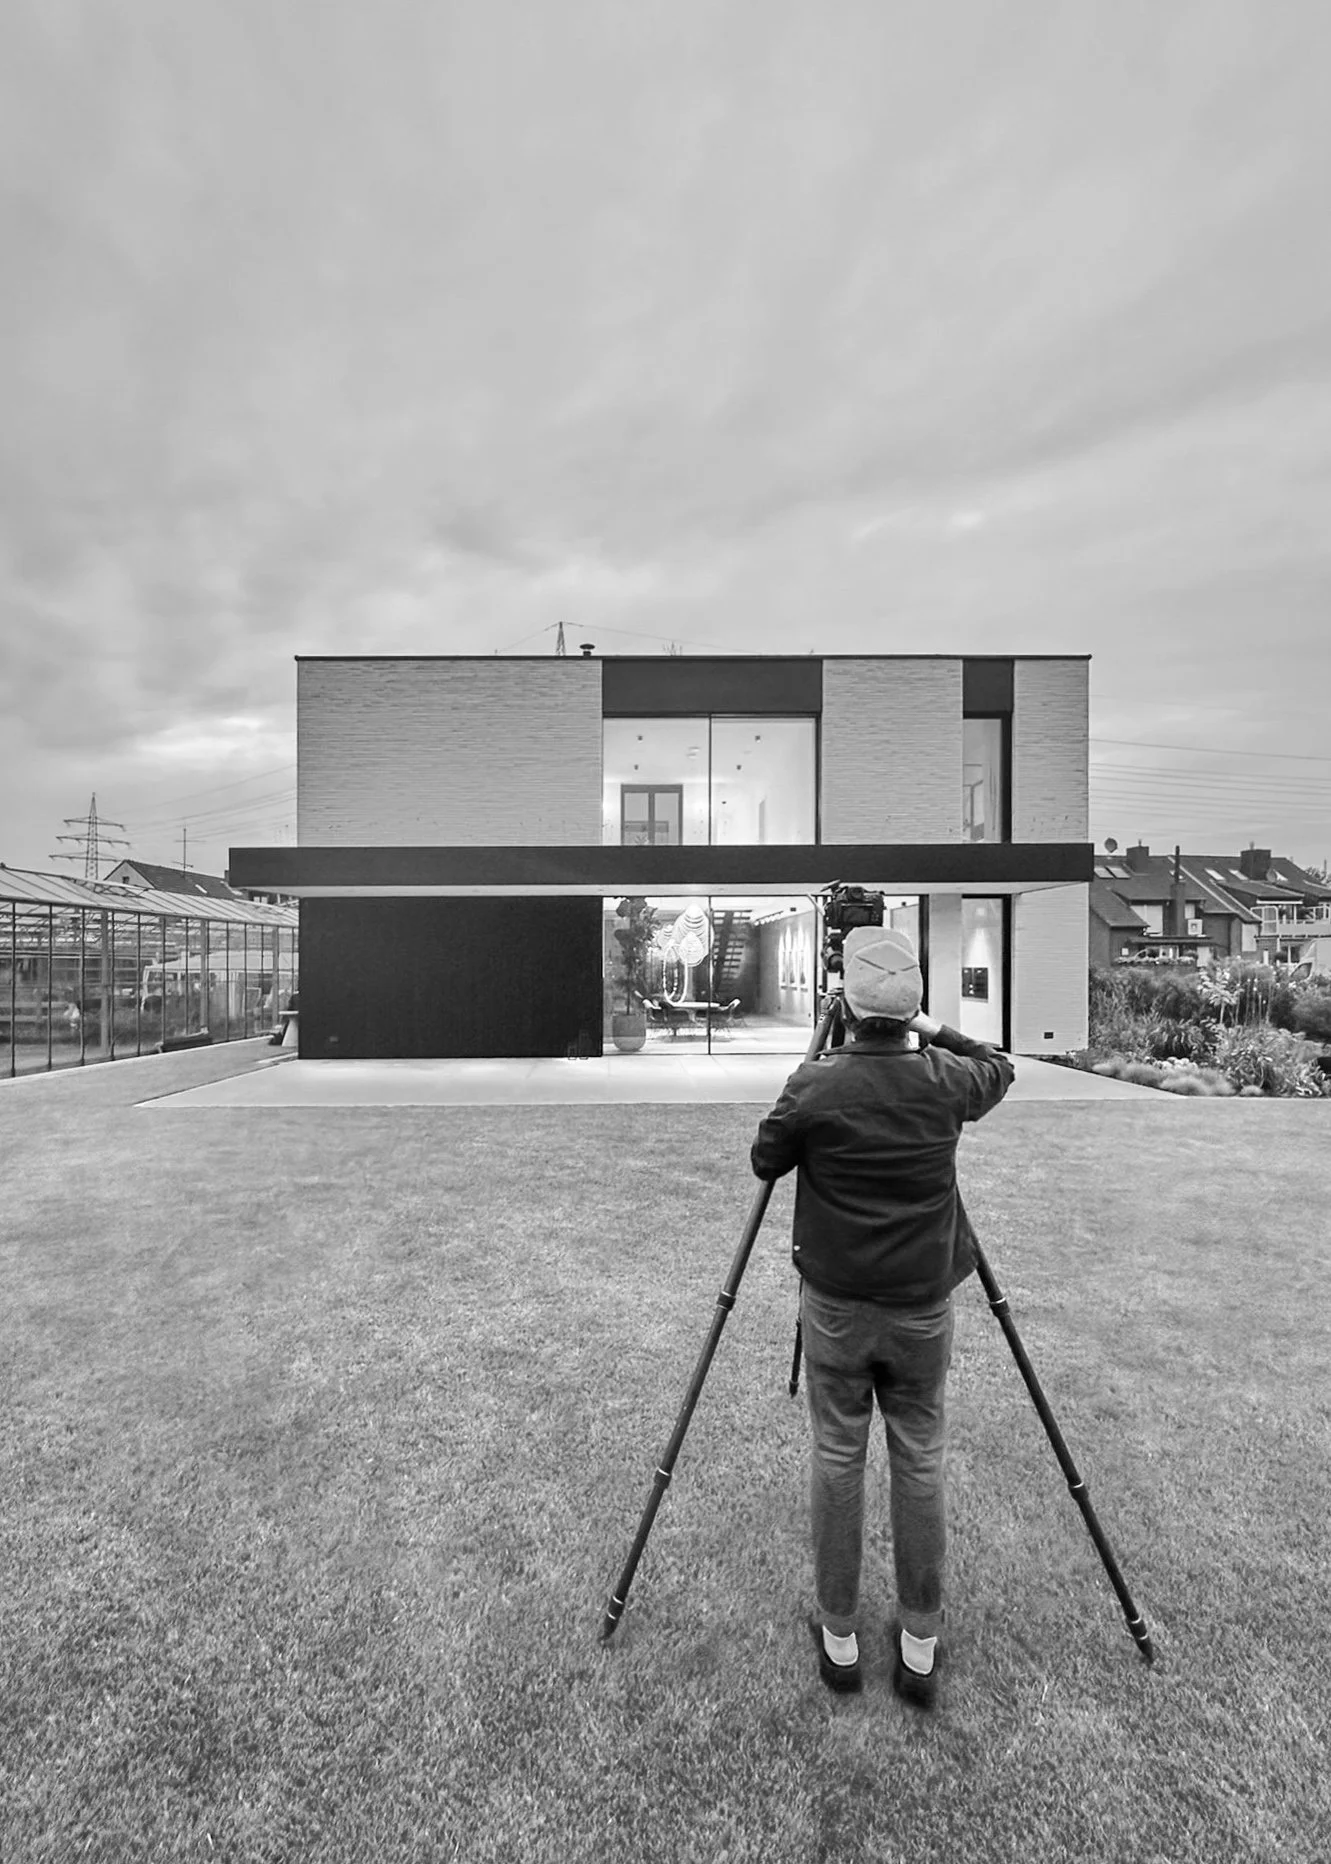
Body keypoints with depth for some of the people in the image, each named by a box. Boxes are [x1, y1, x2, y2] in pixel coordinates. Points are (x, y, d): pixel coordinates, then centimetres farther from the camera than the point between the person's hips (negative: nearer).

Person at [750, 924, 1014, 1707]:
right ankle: (921, 1648, 33)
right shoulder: (944, 1080, -11)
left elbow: (764, 1162, -2)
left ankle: (840, 1638, 32)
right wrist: (934, 1032, 19)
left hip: (836, 1307, -1)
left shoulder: (814, 1085, -18)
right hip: (922, 1307, 2)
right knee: (922, 1464, 17)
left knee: (838, 1460, 16)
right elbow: (1000, 1070, 13)